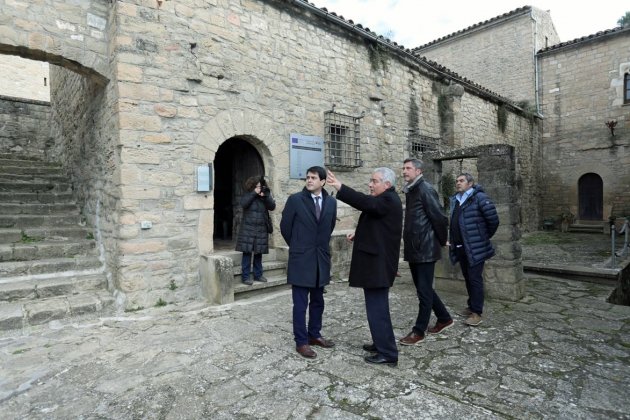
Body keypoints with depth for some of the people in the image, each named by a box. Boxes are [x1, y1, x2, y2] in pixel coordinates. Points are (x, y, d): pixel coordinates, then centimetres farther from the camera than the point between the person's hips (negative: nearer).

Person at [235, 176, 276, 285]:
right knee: (247, 252, -3)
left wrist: (266, 196, -18)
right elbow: (243, 204, -17)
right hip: (248, 229, -2)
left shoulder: (266, 195, 7)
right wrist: (254, 193, -18)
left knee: (259, 253, 10)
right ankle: (245, 276, 4)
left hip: (261, 229, 3)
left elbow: (272, 206, -6)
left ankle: (258, 275, 22)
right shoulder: (247, 195, 2)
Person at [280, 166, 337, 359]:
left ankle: (314, 335, 32)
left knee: (318, 301, 15)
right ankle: (301, 342, 15)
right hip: (301, 259, -4)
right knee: (301, 304, 2)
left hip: (321, 258, 4)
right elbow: (285, 227, 0)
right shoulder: (295, 200, -9)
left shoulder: (331, 202, 2)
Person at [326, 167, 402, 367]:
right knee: (377, 306, 19)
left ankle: (388, 354, 6)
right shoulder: (386, 200, 17)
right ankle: (381, 344, 32)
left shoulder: (388, 200, -15)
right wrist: (359, 234, 9)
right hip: (377, 262, 11)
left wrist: (340, 187, -36)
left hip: (379, 264, -11)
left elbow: (365, 202, -32)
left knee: (377, 308, -4)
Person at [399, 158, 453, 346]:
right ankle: (444, 318, 35)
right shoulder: (410, 190, 13)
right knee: (423, 288, 18)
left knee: (424, 291, 1)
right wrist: (408, 237, 16)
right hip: (414, 248, 9)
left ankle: (419, 331, 12)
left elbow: (439, 218, -15)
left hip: (425, 249, -9)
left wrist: (442, 241, -5)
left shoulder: (426, 189, -13)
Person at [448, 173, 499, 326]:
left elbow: (493, 219, -13)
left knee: (475, 279, -2)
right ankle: (471, 306, 30)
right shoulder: (455, 200, 12)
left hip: (475, 247, -7)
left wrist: (486, 236, -1)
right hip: (460, 248, 8)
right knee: (467, 278, 17)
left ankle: (477, 313, 7)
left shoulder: (479, 198, -11)